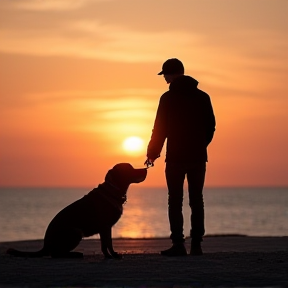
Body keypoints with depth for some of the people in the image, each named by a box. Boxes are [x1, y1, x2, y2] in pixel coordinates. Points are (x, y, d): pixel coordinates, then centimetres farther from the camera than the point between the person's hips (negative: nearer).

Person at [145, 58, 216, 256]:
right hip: (198, 157, 4)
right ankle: (196, 245, 4)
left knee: (175, 202, -1)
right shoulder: (202, 97, 7)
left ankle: (178, 244, -7)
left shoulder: (168, 98, -5)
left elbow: (160, 129, -6)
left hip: (176, 158, -4)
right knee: (197, 201, 7)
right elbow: (211, 126, 9)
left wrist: (152, 153, 3)